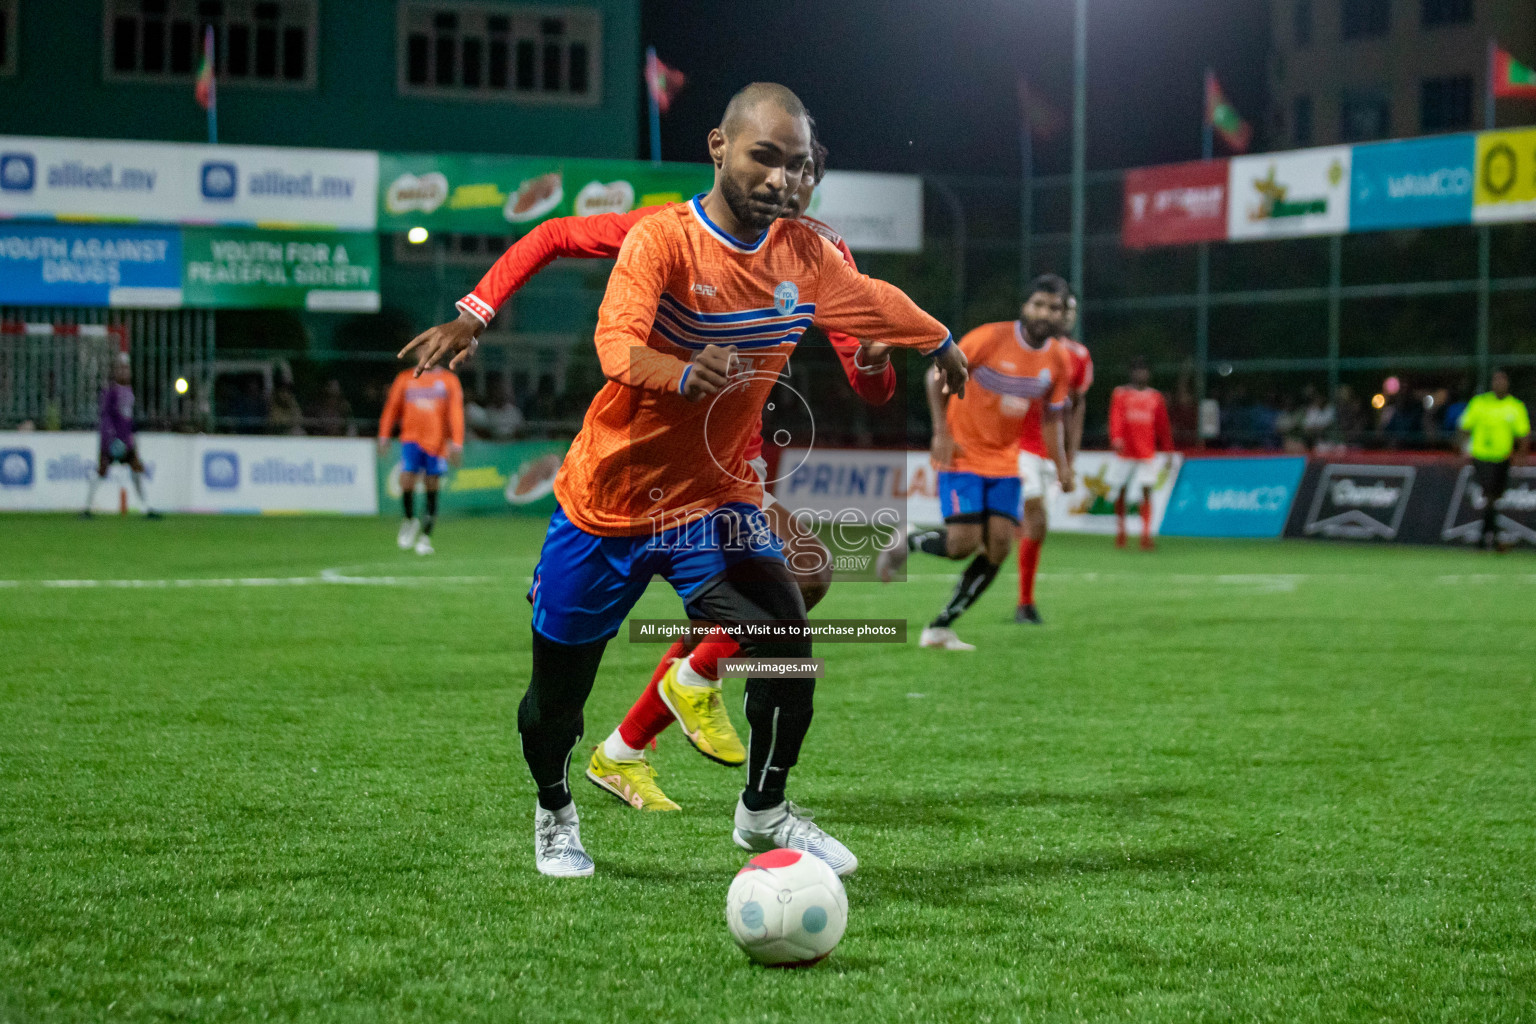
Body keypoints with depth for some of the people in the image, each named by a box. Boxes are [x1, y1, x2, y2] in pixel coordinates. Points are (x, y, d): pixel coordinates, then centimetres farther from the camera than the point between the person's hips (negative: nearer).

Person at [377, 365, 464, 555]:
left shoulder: (449, 380, 7)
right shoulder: (405, 379, 10)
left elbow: (456, 413, 2)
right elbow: (391, 408, 14)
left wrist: (456, 443, -7)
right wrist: (384, 436, 7)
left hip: (437, 443, 0)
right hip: (411, 439, 0)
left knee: (431, 488, 1)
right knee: (406, 481, -16)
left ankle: (425, 537, 10)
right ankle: (409, 521, 9)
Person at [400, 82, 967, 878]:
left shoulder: (806, 256, -2)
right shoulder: (662, 238, -19)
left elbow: (877, 304, 20)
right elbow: (616, 346, -35)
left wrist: (944, 344, 35)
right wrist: (684, 376, -55)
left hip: (715, 498, 3)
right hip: (605, 500, -3)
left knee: (785, 638, -19)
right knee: (558, 686, 7)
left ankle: (764, 812, 5)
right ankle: (555, 814, 39)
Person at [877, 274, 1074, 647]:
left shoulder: (1059, 361, 0)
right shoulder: (990, 338, -16)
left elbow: (1052, 419, 12)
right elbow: (937, 377, -7)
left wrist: (1062, 468, -1)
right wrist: (942, 432, -15)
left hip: (1004, 461, 5)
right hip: (962, 455, -5)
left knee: (998, 546, -8)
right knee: (962, 543, -17)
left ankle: (940, 629, 4)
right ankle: (903, 543, 16)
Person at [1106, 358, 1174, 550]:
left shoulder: (1156, 397, 10)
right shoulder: (1120, 394, 3)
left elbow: (1163, 426, 12)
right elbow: (1115, 418, -11)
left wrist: (1168, 452, 9)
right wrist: (1116, 438, -29)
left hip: (1147, 454, 0)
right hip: (1124, 453, 0)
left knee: (1146, 492, -11)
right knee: (1121, 494, 7)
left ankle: (1146, 536, -15)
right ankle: (1120, 532, 23)